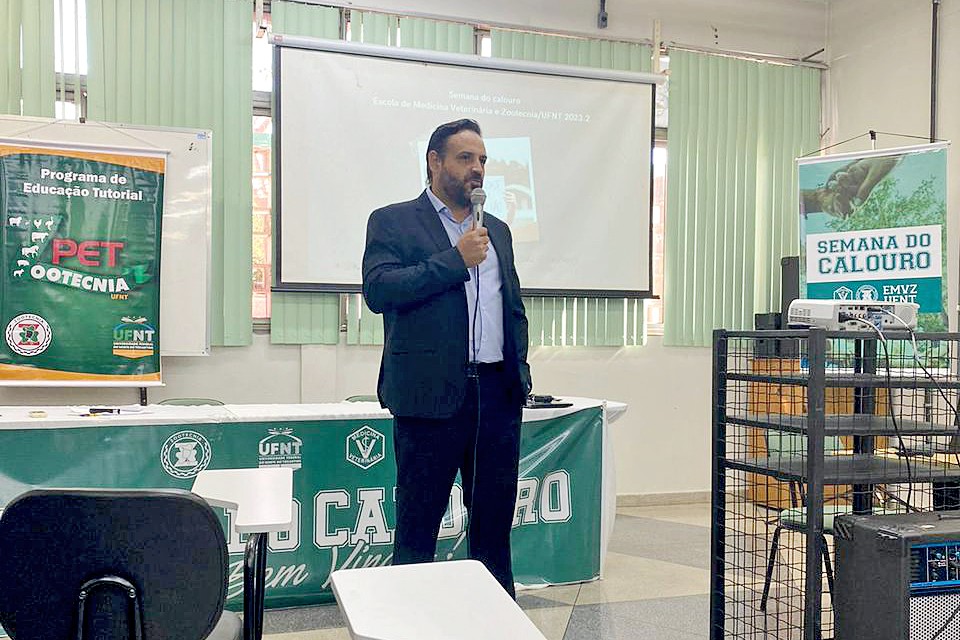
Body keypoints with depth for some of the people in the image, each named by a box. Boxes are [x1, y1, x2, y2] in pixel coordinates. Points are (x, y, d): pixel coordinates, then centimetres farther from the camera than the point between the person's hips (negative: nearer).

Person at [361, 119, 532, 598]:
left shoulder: (497, 230, 19)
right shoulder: (392, 222, 1)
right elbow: (378, 289, -14)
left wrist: (520, 370, 13)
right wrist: (455, 260, -13)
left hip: (498, 392, 5)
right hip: (431, 393, -5)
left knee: (494, 519, 13)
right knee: (418, 523, 5)